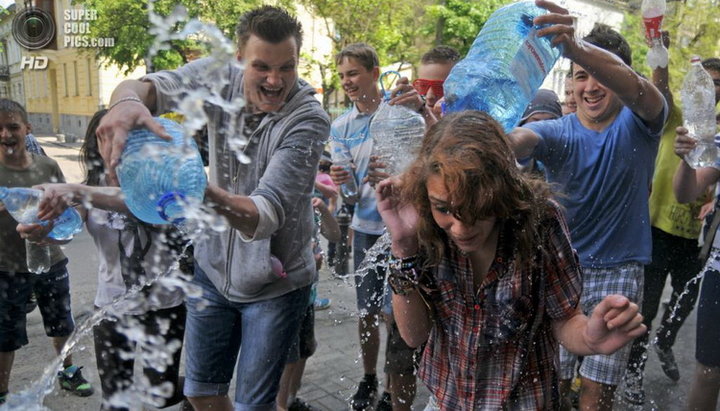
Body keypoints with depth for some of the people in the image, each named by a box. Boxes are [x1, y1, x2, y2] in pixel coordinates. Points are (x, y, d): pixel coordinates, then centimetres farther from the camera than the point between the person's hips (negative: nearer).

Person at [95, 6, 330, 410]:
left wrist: (207, 193, -54)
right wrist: (127, 101, -50)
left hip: (274, 284, -4)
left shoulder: (310, 119, -25)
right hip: (213, 267, 5)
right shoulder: (220, 78, -11)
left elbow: (266, 215, -34)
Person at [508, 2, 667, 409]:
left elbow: (636, 89, -30)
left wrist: (576, 46, -51)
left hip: (619, 272, -1)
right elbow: (515, 141, -26)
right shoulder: (557, 132, -3)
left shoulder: (639, 124, -5)